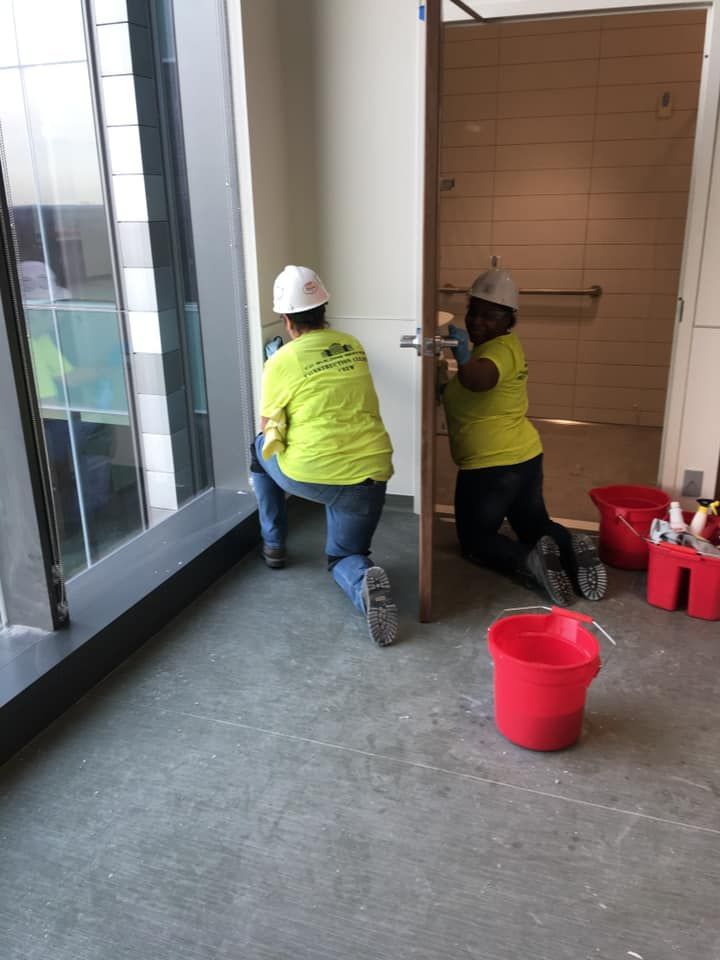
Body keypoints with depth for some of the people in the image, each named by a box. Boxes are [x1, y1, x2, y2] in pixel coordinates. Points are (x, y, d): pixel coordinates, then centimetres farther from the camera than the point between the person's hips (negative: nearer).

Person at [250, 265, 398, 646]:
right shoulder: (353, 346, 9)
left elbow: (268, 429, 9)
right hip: (369, 475, 3)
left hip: (309, 476, -3)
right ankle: (365, 582, -16)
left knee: (261, 447, 29)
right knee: (343, 556, 22)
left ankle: (273, 545, 35)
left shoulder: (281, 362, -4)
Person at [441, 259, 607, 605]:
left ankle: (531, 560, -15)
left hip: (490, 467, -9)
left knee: (475, 540, 10)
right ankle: (571, 547, -7)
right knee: (535, 525, 24)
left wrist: (462, 351, -31)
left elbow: (477, 381, -42)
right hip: (525, 458, 9)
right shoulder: (502, 344, 11)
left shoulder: (500, 349, -20)